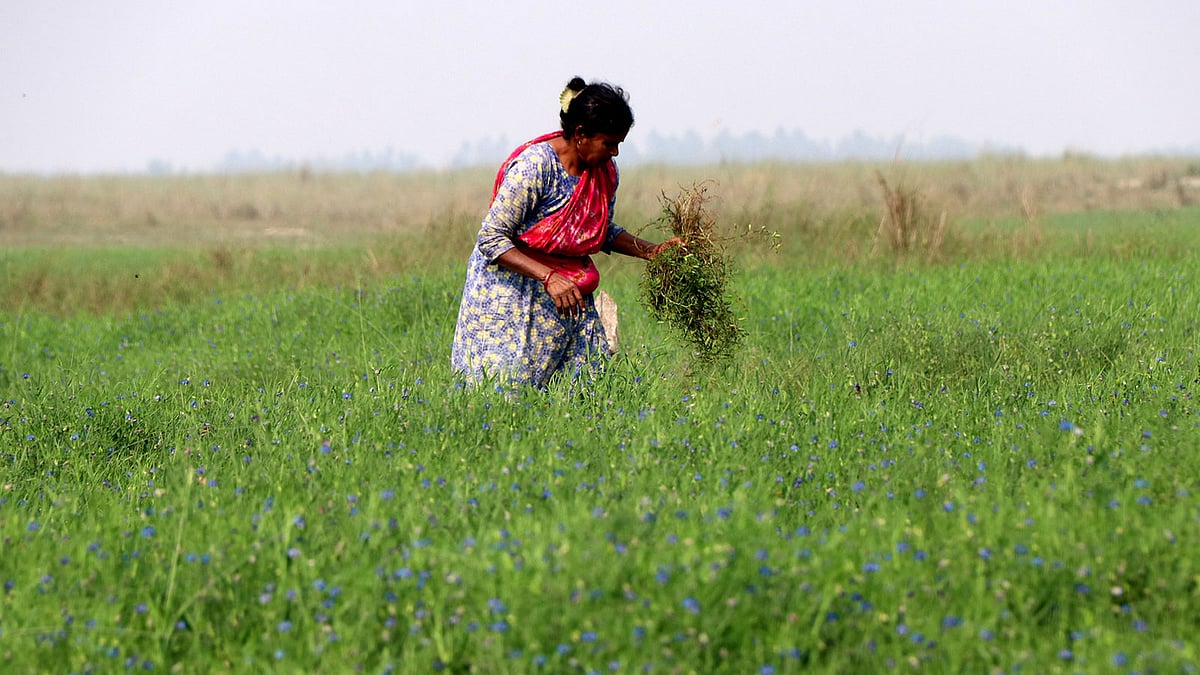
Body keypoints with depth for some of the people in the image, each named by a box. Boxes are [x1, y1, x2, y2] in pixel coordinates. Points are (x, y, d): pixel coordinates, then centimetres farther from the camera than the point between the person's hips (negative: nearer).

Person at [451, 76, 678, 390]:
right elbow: (491, 238, -22)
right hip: (511, 289, -6)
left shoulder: (606, 172, 1)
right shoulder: (534, 166, -22)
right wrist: (549, 277, -31)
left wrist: (650, 251, 2)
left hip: (569, 290, 6)